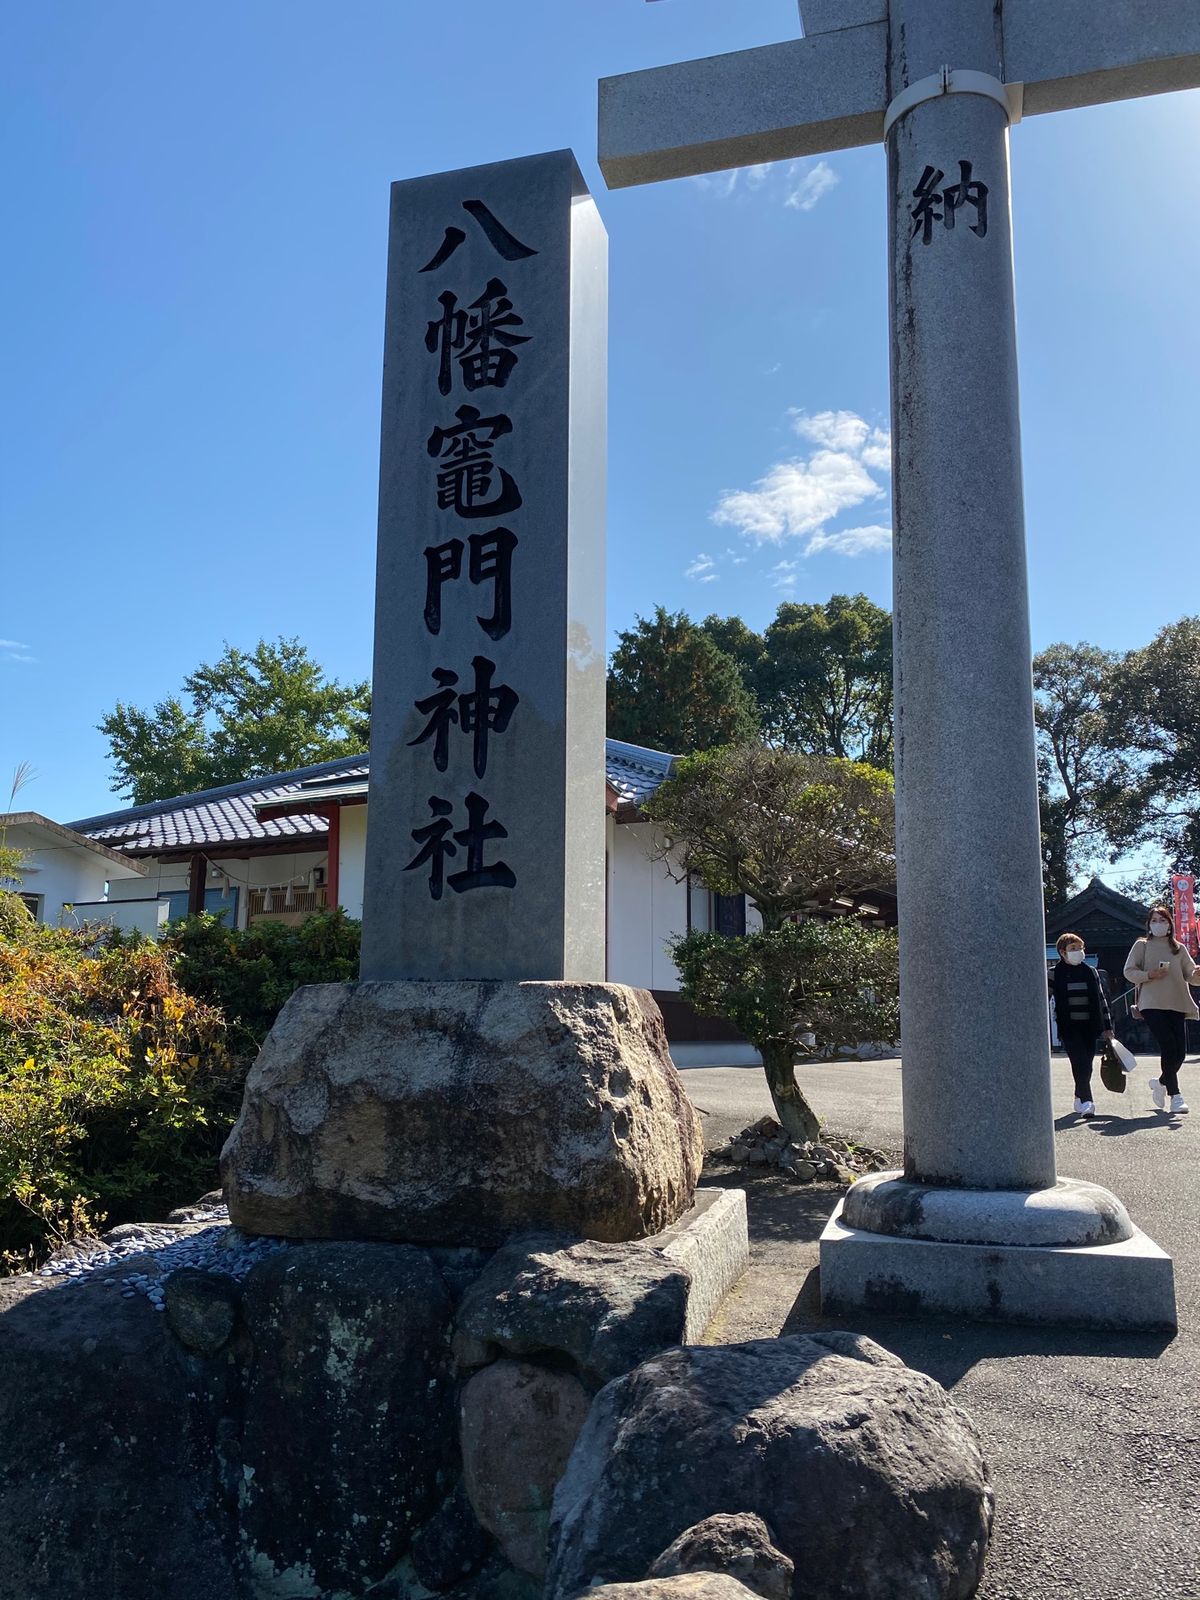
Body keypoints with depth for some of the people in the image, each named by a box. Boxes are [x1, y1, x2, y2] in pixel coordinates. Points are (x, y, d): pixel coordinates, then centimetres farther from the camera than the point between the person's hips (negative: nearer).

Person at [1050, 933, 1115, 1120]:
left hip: (1089, 1027, 4)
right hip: (1068, 1027, -4)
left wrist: (1108, 1026, 13)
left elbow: (1101, 999, 15)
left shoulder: (1090, 973, 10)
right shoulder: (1055, 974, -1)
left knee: (1086, 1065, 6)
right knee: (1080, 1062, -16)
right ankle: (1086, 1101, -20)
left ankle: (1080, 1099, 24)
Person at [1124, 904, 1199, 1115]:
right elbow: (1129, 971, 3)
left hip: (1177, 1004, 4)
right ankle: (1174, 1095, -5)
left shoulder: (1179, 948, 17)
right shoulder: (1142, 945, 7)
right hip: (1152, 1004, -4)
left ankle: (1161, 1083, 27)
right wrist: (1149, 975, -13)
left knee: (1180, 1052, 0)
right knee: (1169, 1047, -15)